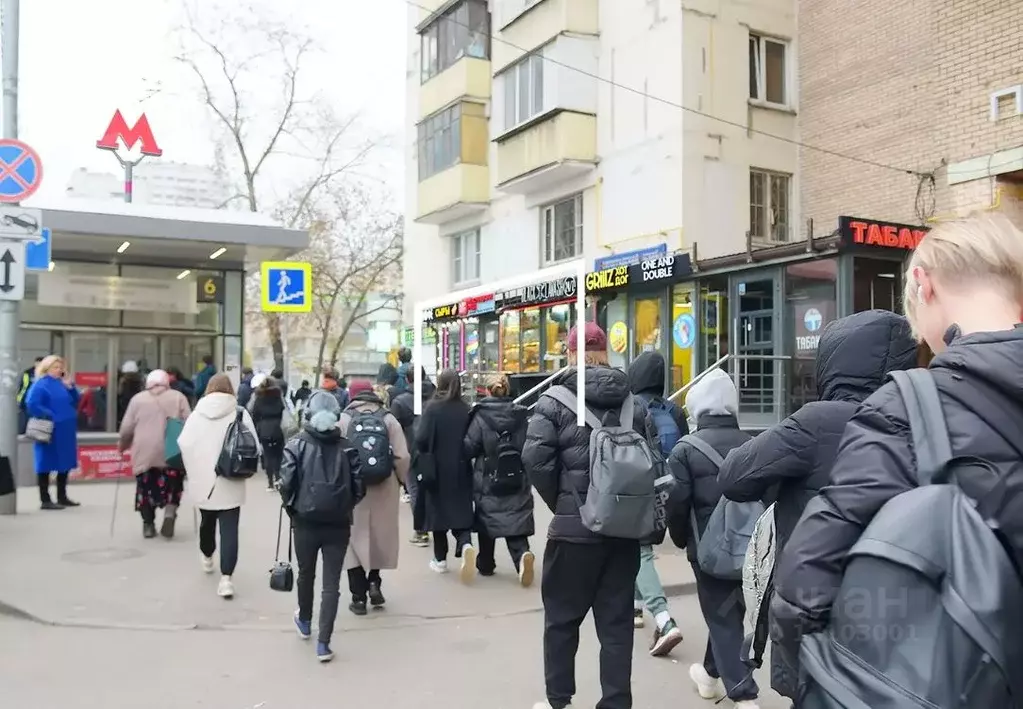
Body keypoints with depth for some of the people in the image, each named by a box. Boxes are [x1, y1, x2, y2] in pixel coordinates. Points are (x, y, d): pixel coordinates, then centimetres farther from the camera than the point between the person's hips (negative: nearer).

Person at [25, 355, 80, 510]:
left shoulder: (61, 384, 13)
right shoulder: (40, 385, -10)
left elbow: (74, 402, 14)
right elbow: (32, 405, -22)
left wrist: (70, 387, -1)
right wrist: (50, 416, -20)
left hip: (65, 432, 8)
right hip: (50, 432, -8)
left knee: (65, 464, 13)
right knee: (47, 465, -2)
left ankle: (62, 497, 22)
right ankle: (45, 500, 2)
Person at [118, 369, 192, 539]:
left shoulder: (137, 399, 10)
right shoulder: (178, 397, 7)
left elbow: (127, 428, 9)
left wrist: (122, 446, 25)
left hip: (145, 453, 1)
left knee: (146, 487, 13)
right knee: (172, 484, 12)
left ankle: (148, 524, 15)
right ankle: (170, 513, -8)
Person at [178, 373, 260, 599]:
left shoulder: (197, 414, -2)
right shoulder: (240, 414, -6)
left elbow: (183, 445, -3)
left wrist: (194, 469, 12)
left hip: (203, 480, 3)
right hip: (230, 483, -3)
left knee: (207, 521, 25)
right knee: (229, 530, -3)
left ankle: (207, 557, 49)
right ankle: (226, 577, -12)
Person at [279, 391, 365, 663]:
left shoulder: (297, 445, -7)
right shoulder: (346, 446, -4)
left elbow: (286, 483, -13)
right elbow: (358, 487, -7)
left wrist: (292, 508, 6)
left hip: (306, 523, 0)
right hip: (338, 525, 0)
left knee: (306, 574, 22)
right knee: (332, 584, 5)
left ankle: (304, 622, 44)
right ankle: (323, 644, 3)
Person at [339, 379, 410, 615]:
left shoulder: (344, 419, -3)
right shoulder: (388, 418, 1)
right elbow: (402, 456, -4)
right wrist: (399, 479, 11)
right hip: (383, 487, 1)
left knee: (356, 537, 9)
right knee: (379, 535, 20)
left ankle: (359, 597, 11)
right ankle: (374, 581, 12)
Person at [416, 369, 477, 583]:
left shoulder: (432, 408, -11)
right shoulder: (466, 409, -3)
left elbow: (421, 439, -16)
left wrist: (425, 456, 4)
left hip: (436, 470, -2)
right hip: (461, 470, 2)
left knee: (438, 511, 12)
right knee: (461, 511, 8)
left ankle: (440, 559, 19)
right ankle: (466, 545, -19)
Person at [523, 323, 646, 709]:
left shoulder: (556, 400, -7)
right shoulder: (633, 401, 6)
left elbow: (536, 459, -14)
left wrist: (561, 502, -1)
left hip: (575, 526, -4)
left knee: (562, 616, 12)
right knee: (617, 619, 10)